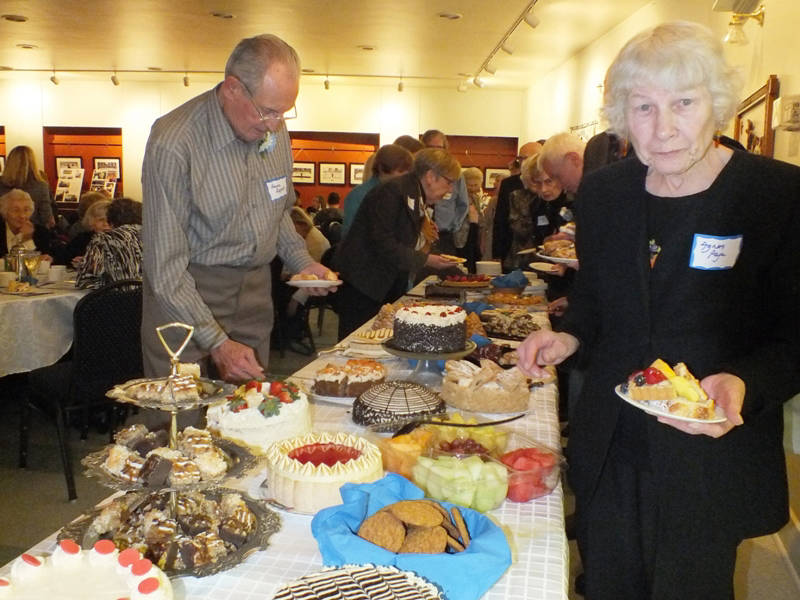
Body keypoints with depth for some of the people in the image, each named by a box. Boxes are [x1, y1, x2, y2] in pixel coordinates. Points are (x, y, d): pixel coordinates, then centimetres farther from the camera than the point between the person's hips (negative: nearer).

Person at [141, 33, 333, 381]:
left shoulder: (275, 131, 0)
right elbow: (166, 265, -20)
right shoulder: (173, 143, -20)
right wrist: (216, 342, -22)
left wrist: (301, 261, 0)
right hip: (186, 292, -5)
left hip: (253, 288, 6)